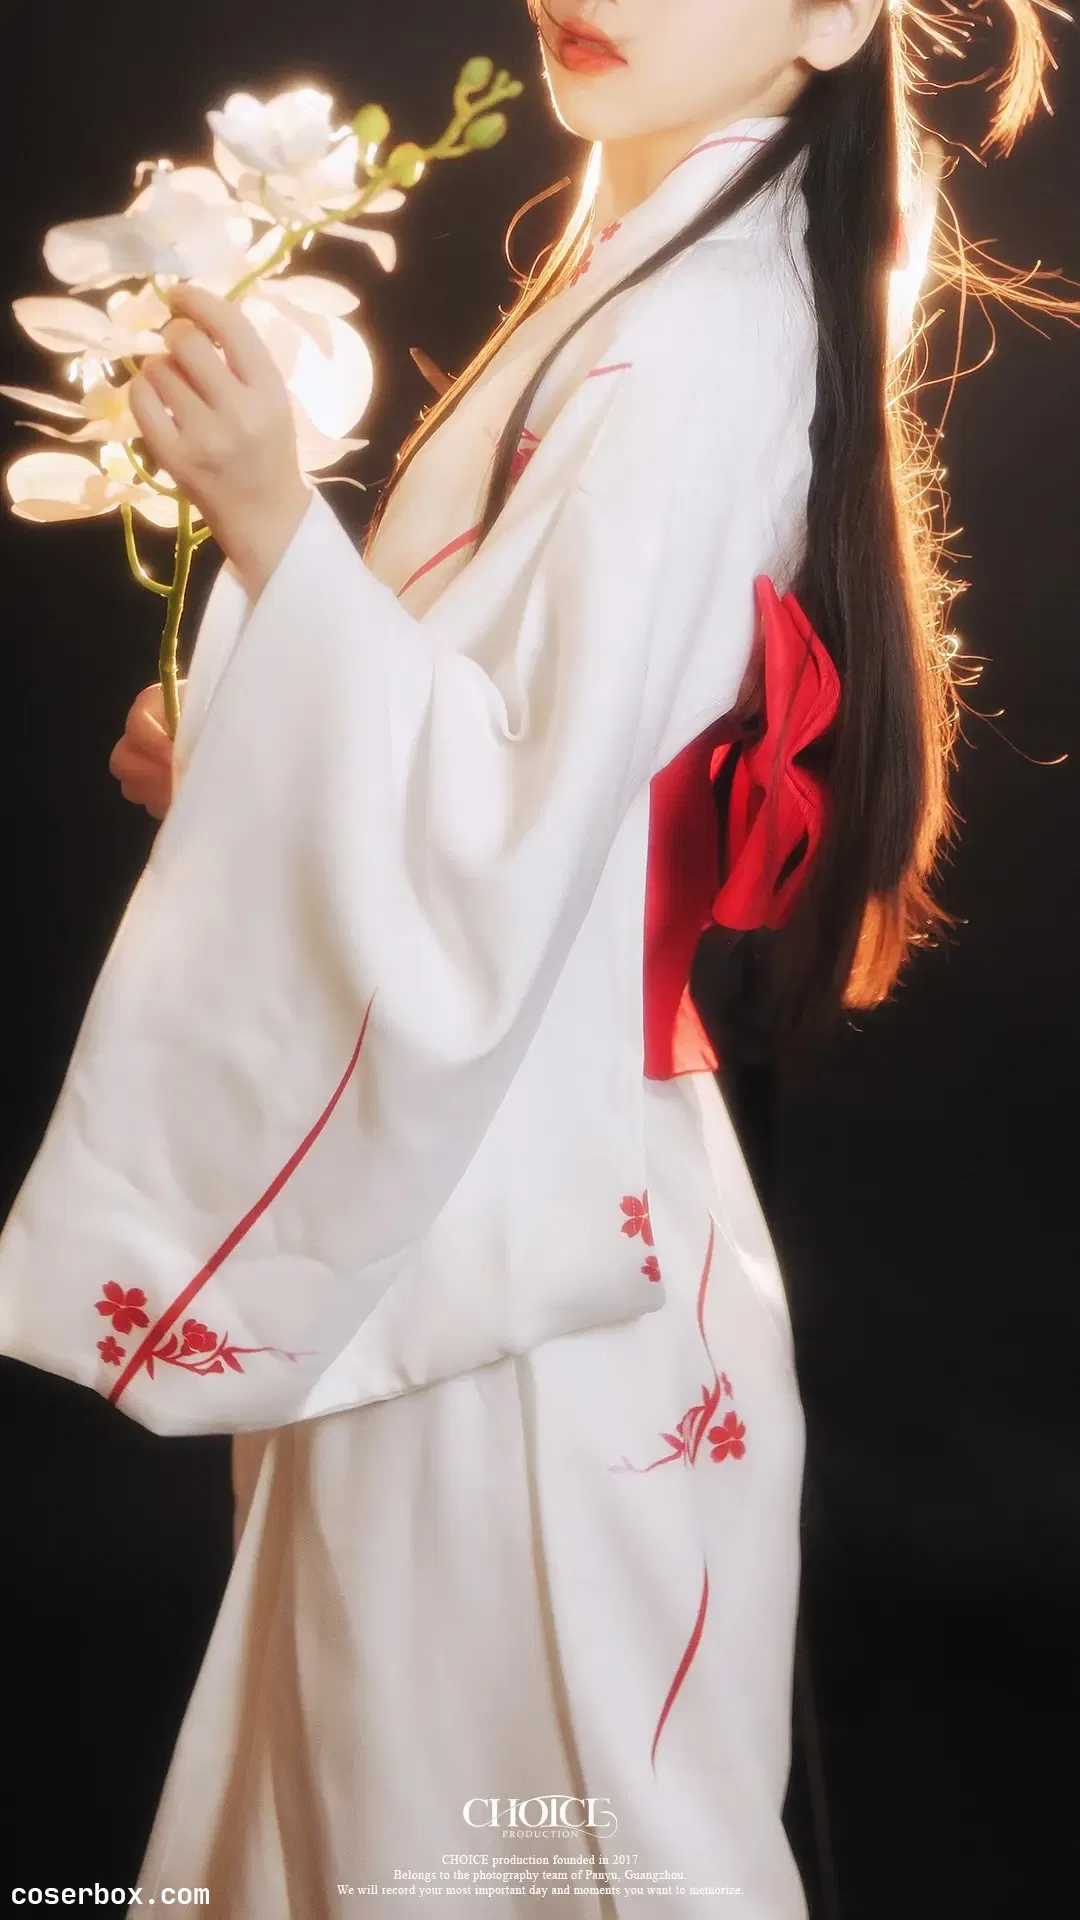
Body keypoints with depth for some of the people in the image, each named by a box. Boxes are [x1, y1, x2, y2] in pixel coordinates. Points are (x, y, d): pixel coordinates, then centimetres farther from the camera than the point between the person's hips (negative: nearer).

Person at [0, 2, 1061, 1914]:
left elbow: (516, 824, -25)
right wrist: (240, 756, 6)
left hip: (518, 1206, -9)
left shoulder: (699, 343, -18)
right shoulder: (645, 278, 12)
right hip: (460, 1179, 9)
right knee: (380, 1764, 21)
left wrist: (273, 524, -30)